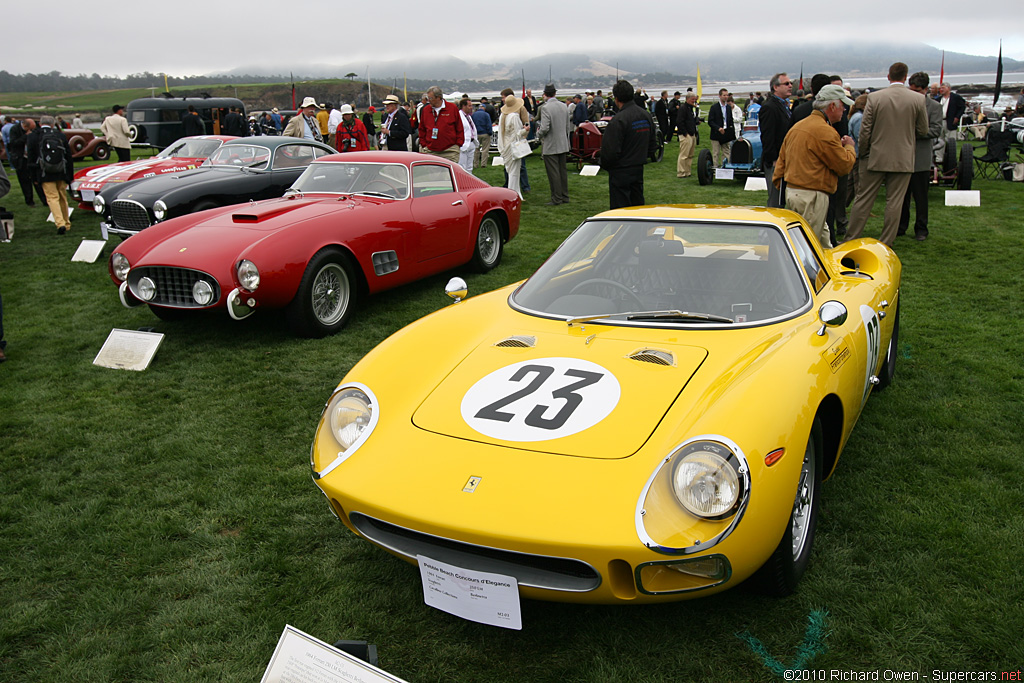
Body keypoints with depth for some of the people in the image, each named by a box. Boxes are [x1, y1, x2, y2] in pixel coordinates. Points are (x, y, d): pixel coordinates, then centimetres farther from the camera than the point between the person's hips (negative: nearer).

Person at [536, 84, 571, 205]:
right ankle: (565, 196, 20)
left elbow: (545, 128, -22)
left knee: (553, 173, -2)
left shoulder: (545, 108, -16)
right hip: (563, 145, 7)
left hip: (550, 146, -7)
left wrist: (539, 133, -2)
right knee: (563, 171, 14)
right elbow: (568, 127, 11)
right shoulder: (563, 106, 6)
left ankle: (556, 198, 2)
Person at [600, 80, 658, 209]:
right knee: (638, 206, 16)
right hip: (639, 169, 8)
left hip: (621, 172, -8)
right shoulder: (646, 115, 6)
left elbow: (611, 151, -20)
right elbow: (653, 145, 14)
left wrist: (605, 165, -3)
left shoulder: (618, 120, -20)